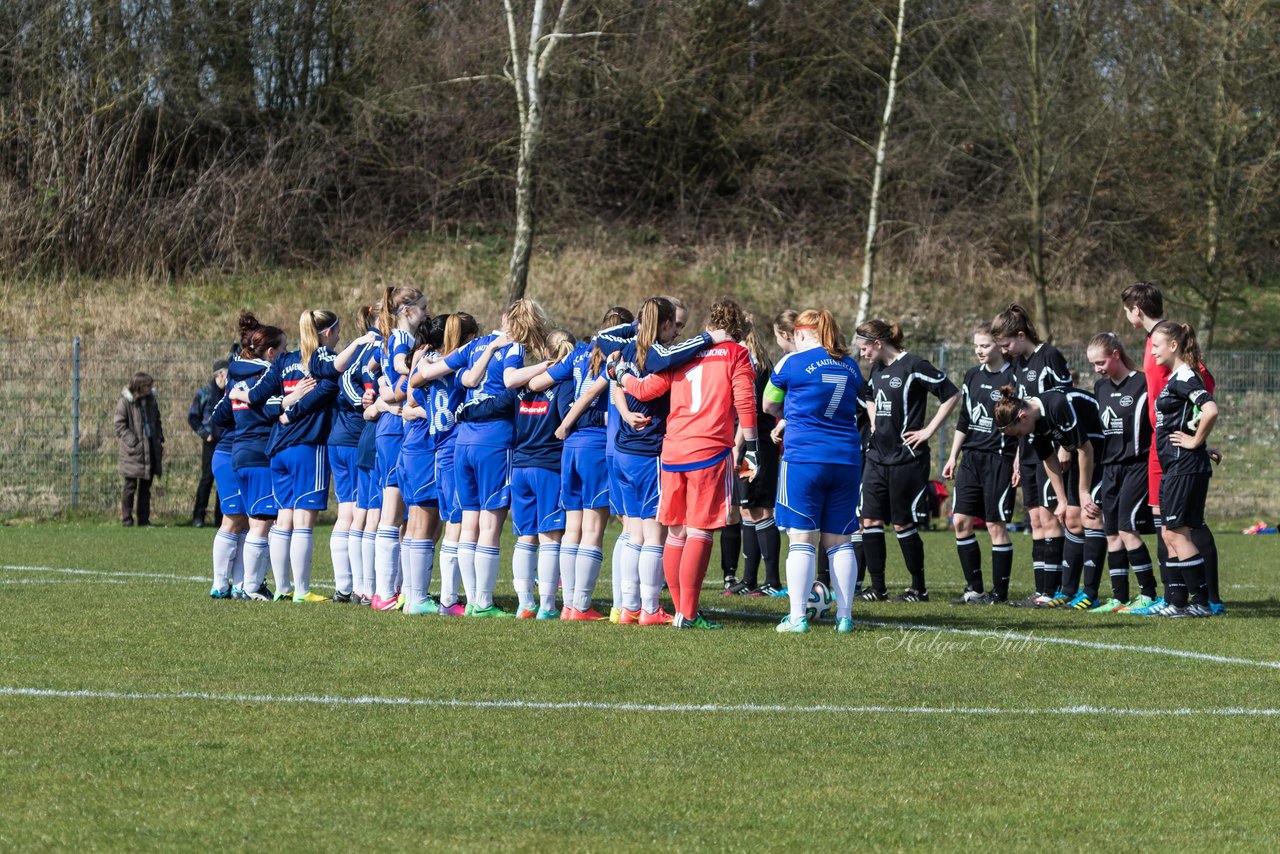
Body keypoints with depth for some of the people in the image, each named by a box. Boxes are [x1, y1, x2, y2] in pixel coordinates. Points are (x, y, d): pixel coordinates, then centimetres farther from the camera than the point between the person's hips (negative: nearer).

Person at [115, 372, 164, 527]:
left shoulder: (150, 400, 9)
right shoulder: (125, 402, -10)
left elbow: (157, 420, 21)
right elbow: (120, 425, -11)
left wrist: (160, 438, 7)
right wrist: (132, 441, -18)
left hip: (150, 449, 6)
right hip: (133, 451, -6)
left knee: (146, 486, 9)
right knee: (130, 486, -1)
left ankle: (144, 519, 14)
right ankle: (126, 519, 6)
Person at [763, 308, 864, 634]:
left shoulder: (793, 362, -2)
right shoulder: (850, 367, 12)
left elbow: (769, 406, 9)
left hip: (804, 458, -4)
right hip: (846, 459, 4)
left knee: (802, 539, -3)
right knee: (840, 541, 9)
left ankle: (798, 617, -6)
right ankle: (844, 616, 8)